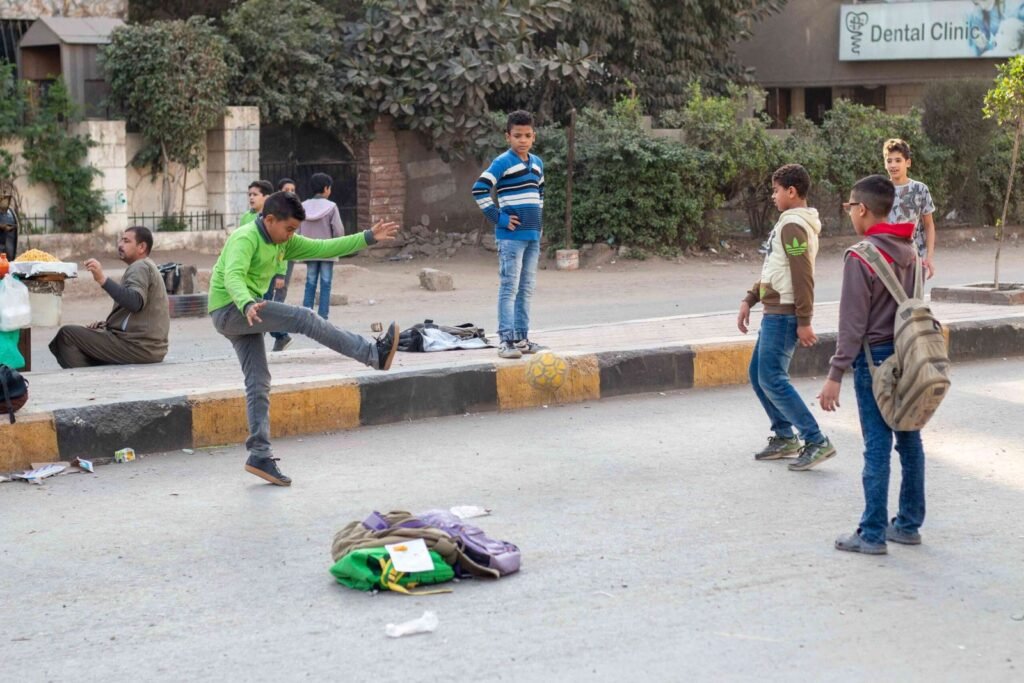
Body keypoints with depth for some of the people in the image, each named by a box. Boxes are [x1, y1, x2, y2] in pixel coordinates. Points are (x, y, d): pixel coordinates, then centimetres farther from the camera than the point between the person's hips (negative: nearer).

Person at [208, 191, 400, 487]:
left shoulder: (283, 242, 11)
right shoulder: (245, 238, -17)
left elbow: (323, 248, 11)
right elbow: (233, 276, -33)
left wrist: (368, 237, 5)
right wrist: (248, 305, -52)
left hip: (247, 312, 10)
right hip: (230, 309, -10)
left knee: (258, 383, 3)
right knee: (304, 318, -18)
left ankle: (260, 456, 3)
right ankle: (373, 354, -19)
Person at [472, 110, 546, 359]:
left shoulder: (537, 163, 12)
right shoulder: (503, 162, -10)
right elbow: (479, 190, -17)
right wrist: (498, 218, -15)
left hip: (533, 235, 7)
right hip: (511, 236, -7)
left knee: (526, 289, 10)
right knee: (509, 288, -7)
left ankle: (521, 337, 17)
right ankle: (506, 340, -7)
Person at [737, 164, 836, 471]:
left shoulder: (793, 226, -17)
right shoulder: (789, 223, 16)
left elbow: (803, 276, -22)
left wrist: (804, 321, -23)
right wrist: (749, 300, 18)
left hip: (783, 315, -10)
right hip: (774, 312, 10)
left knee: (772, 379, -11)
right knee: (758, 375, 15)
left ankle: (816, 441, -10)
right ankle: (784, 437, 22)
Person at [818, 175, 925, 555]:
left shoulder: (861, 256, -15)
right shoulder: (909, 250, 7)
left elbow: (853, 322, -16)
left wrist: (836, 374, -12)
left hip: (875, 358, -7)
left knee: (877, 448, -3)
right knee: (909, 442, 12)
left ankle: (872, 535, 3)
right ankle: (909, 524, 20)